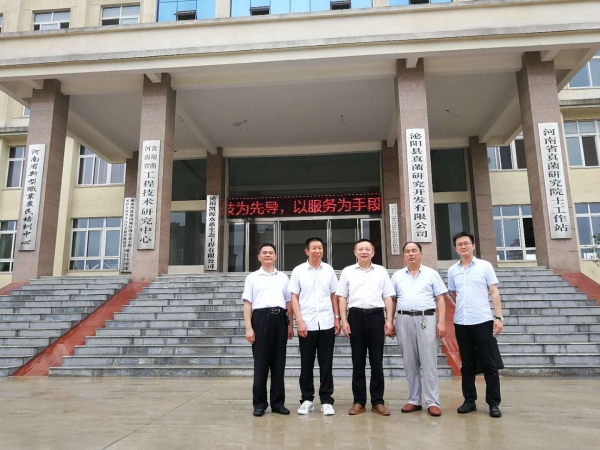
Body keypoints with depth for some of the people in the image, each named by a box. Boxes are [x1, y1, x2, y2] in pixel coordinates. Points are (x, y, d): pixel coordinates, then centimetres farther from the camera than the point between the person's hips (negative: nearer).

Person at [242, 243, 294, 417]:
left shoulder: (283, 277, 15)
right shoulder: (252, 277, 7)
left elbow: (288, 302, 15)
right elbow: (247, 303, 2)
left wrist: (290, 325, 10)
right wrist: (248, 327, -6)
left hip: (279, 319, 3)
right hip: (261, 318, -2)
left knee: (279, 363, 6)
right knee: (261, 363, 1)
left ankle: (278, 402, 16)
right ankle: (259, 403, 11)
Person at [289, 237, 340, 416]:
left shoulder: (329, 270, 6)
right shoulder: (298, 271, 0)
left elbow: (334, 295, 11)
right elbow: (294, 298, 0)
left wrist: (337, 318, 5)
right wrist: (299, 321, -8)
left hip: (327, 324, 1)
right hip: (306, 325, -1)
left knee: (326, 364, 6)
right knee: (306, 364, 8)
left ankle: (326, 400, 14)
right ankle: (307, 399, 19)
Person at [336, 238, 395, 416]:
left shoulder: (381, 271, 9)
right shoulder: (347, 272, 8)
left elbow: (388, 297, 8)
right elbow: (342, 297, 6)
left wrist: (389, 320, 0)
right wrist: (344, 320, -2)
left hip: (376, 316, 0)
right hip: (356, 316, 0)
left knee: (376, 360, 4)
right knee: (358, 360, 5)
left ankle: (378, 401, 14)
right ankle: (359, 401, 14)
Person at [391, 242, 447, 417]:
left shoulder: (431, 274, 6)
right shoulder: (397, 276, 12)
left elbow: (440, 299, 2)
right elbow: (392, 300, 13)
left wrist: (441, 322, -7)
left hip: (426, 319, -2)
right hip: (404, 320, 2)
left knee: (429, 362, -2)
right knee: (409, 363, 7)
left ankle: (433, 402, 5)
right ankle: (414, 400, 17)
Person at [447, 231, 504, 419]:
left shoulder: (485, 266, 0)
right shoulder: (452, 271, 8)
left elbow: (494, 292, -1)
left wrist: (499, 317, -8)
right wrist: (463, 306, 7)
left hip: (483, 321, -3)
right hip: (461, 323, 3)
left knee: (488, 364, 3)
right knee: (467, 364, 10)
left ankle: (494, 403, 12)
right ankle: (469, 400, 19)